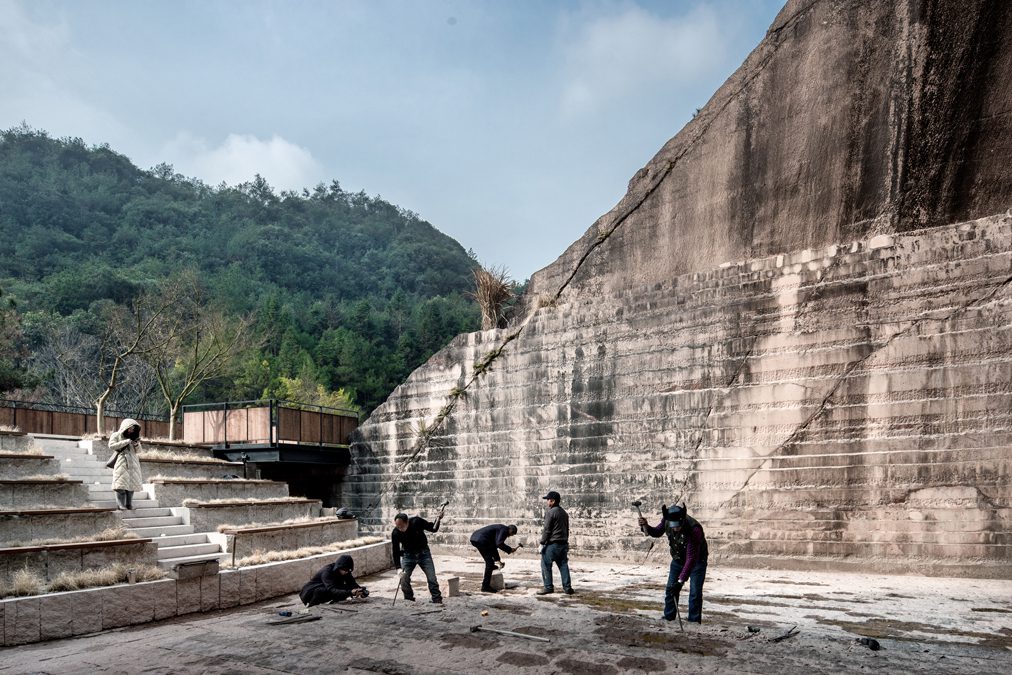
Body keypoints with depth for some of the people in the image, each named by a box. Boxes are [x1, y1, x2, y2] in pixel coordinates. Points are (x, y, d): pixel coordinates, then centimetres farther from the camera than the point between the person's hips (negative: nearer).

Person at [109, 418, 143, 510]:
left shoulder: (133, 437, 17)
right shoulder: (116, 435, 6)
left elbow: (138, 451, 17)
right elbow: (111, 446, -9)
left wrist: (137, 444, -6)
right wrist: (126, 442, -11)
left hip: (132, 463, 4)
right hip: (121, 462, -4)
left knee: (131, 483, -3)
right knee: (121, 484, -13)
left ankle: (129, 504, -1)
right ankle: (121, 504, -15)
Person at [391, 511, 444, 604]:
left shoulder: (417, 521, -23)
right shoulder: (395, 533, -22)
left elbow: (433, 529, -8)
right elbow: (396, 552, -18)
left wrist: (438, 520, -26)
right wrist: (399, 568, -28)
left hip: (424, 553, -1)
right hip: (408, 555, 1)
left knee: (432, 579, -5)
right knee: (404, 579, -9)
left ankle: (438, 601, 4)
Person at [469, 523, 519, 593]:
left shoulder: (500, 528, 25)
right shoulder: (504, 530, -3)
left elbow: (494, 544, 33)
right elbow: (499, 544, -18)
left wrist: (497, 559, 36)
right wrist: (510, 549, -4)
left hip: (474, 538, 10)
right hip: (481, 540, -10)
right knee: (490, 563, -3)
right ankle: (485, 586, 0)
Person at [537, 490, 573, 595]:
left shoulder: (550, 512, -13)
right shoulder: (564, 512, 14)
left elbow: (547, 530, -14)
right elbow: (567, 529, 19)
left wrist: (542, 543, -9)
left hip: (552, 544, -8)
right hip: (563, 543, 8)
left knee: (546, 566, 2)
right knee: (563, 565, 10)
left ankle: (548, 587, 4)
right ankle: (567, 587, 9)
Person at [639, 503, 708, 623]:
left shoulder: (694, 530, -38)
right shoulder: (666, 520, -21)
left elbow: (691, 558, -36)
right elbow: (657, 532, 2)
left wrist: (681, 581, -38)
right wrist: (646, 527, -19)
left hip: (697, 560, -5)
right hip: (678, 559, 5)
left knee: (695, 592, -11)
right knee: (670, 589, 5)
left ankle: (694, 621, 1)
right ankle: (668, 617, 18)